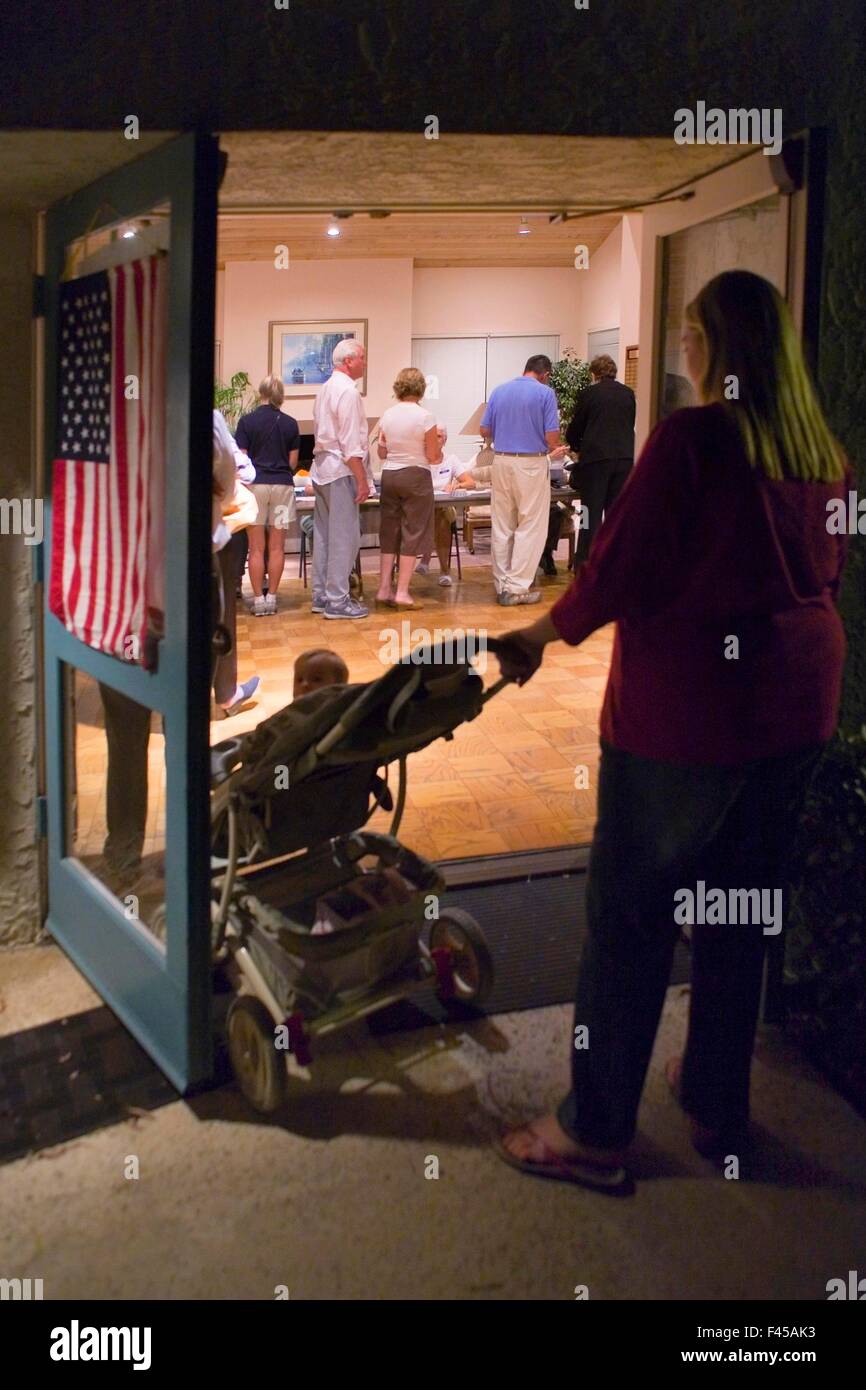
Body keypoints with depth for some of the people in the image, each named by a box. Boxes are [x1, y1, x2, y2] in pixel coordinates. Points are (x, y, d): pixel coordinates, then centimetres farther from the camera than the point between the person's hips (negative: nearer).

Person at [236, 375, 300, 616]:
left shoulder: (247, 421, -3)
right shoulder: (290, 424, 4)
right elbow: (293, 462, 7)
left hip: (255, 485, -2)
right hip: (283, 485, 2)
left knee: (257, 548, 3)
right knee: (277, 548, 6)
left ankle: (258, 599, 2)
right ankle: (272, 597, 9)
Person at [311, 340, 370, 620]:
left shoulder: (326, 389, 15)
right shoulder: (348, 391, -14)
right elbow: (351, 443, -18)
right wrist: (362, 480, -16)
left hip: (321, 467, 10)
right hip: (341, 470, -10)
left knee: (324, 534, 13)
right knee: (344, 536, -5)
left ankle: (321, 596, 19)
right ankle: (337, 601, -3)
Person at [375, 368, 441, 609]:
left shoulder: (387, 415, 3)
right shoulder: (424, 417, -11)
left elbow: (382, 453, 9)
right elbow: (434, 457, -9)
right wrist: (438, 445, 12)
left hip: (389, 474, 5)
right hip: (416, 476, -5)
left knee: (389, 532, 12)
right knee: (413, 532, 3)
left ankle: (384, 589, 13)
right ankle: (402, 591, 1)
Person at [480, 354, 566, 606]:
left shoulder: (498, 391, 8)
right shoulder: (545, 393, -6)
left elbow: (485, 431, 10)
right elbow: (552, 437, -9)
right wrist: (555, 450, 12)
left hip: (501, 461, 5)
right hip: (531, 464, -5)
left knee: (501, 526, 11)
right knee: (530, 527, 2)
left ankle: (501, 585, 15)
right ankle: (517, 587, -1)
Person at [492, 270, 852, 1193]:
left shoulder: (691, 437, -14)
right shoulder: (823, 451, 6)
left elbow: (619, 569, -14)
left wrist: (543, 636, 1)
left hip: (684, 710, -7)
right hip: (797, 708, 7)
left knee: (629, 917, 4)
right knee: (739, 912, 18)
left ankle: (595, 1133, 15)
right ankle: (717, 1108, 32)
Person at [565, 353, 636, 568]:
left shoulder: (589, 394, -1)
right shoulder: (628, 394, 8)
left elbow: (573, 432, 5)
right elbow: (631, 426, 16)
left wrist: (577, 446, 26)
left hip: (596, 458, -3)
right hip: (625, 458, 3)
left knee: (592, 513, 1)